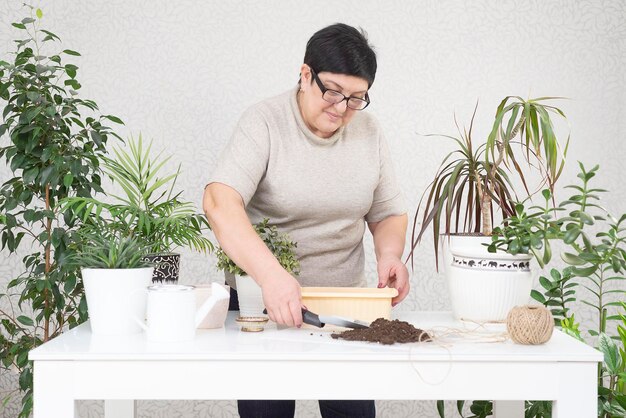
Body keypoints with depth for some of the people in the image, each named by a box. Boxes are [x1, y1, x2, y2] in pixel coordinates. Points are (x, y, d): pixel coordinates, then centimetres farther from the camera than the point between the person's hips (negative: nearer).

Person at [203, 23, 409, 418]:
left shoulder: (368, 132, 1)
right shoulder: (264, 123, -15)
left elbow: (389, 212, 10)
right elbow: (220, 202, -30)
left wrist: (390, 255, -13)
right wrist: (271, 274, -43)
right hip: (263, 298, -3)